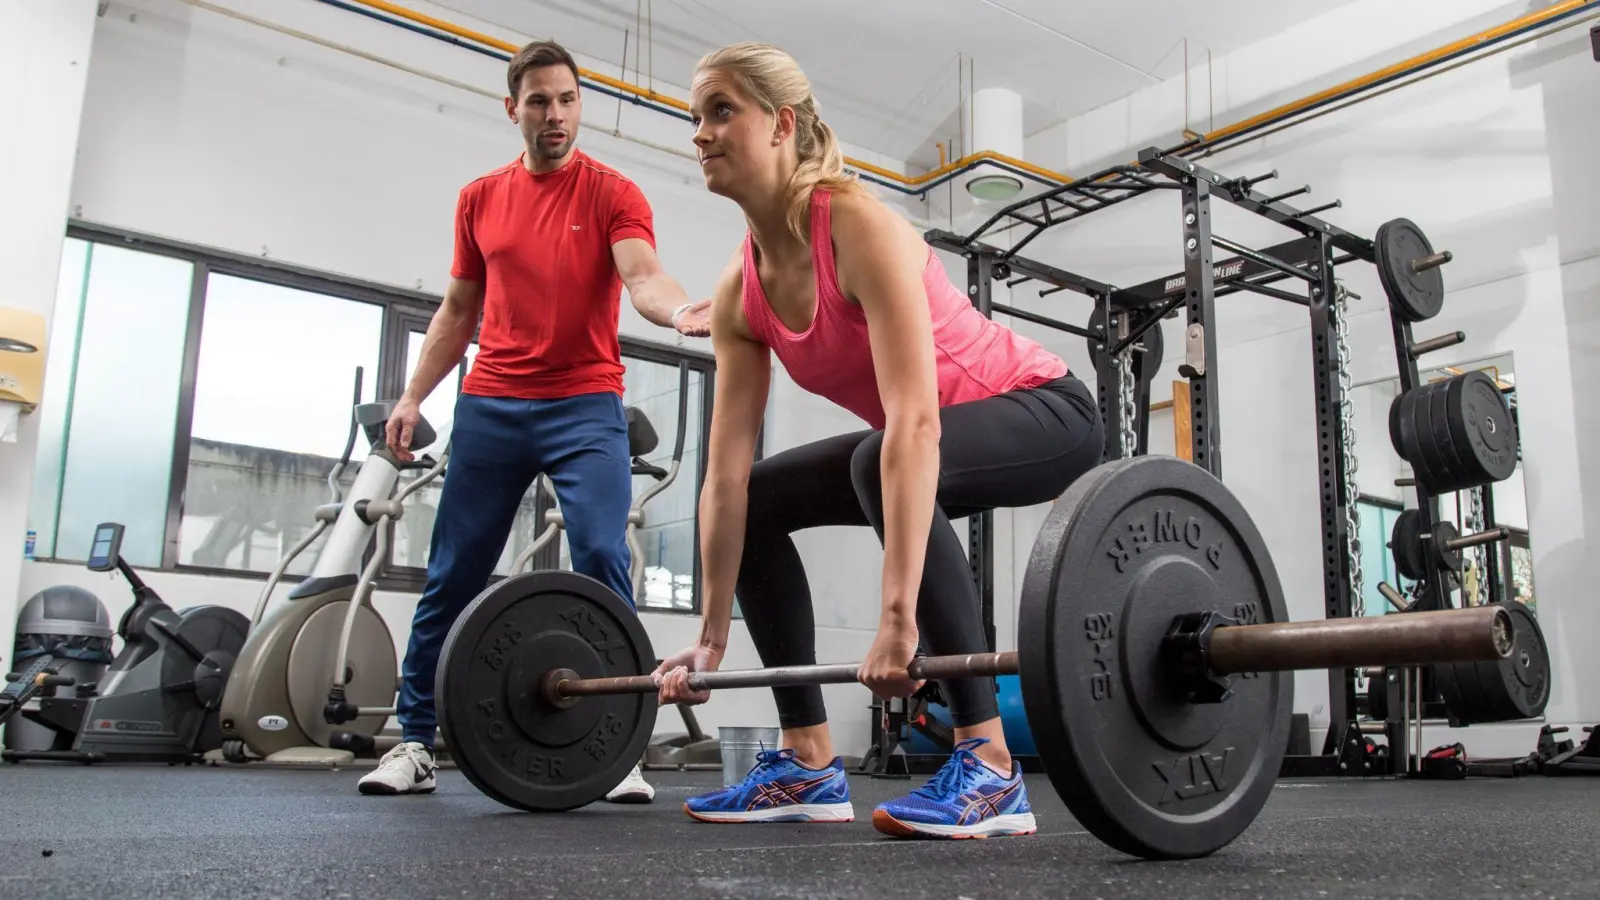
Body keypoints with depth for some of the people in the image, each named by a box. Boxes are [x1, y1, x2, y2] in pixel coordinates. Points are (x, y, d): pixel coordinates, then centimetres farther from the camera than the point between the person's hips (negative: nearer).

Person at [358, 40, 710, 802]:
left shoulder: (612, 193, 0)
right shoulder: (479, 199, 11)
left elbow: (642, 277, -17)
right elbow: (458, 310, 17)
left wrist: (679, 310, -40)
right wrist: (413, 395, 8)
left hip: (585, 405, -3)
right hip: (489, 408, 3)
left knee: (602, 558, -14)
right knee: (452, 573, 4)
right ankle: (415, 743, 15)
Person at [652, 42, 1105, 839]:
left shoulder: (859, 226, -28)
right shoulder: (739, 292, -6)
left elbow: (916, 423, -38)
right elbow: (726, 473, -6)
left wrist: (899, 616, -44)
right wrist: (710, 638, -7)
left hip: (1044, 412, -8)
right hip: (942, 438, 8)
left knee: (879, 465, -36)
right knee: (757, 504, 2)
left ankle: (989, 770, -29)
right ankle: (810, 766, 4)